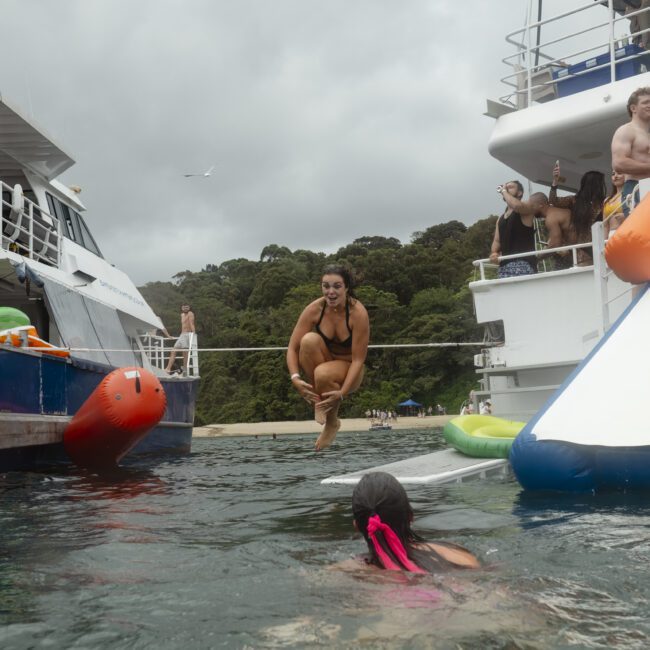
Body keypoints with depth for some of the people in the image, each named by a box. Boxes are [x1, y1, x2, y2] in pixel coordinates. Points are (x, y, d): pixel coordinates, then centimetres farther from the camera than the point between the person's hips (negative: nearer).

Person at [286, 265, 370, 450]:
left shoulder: (358, 313, -23)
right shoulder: (314, 309, -16)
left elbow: (358, 359, -22)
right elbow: (293, 348, -15)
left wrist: (342, 393, -32)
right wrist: (295, 378, -32)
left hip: (348, 369, -2)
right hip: (324, 361, 2)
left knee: (323, 373, -36)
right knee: (309, 339, -29)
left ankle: (332, 423, -5)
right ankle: (317, 400, -15)